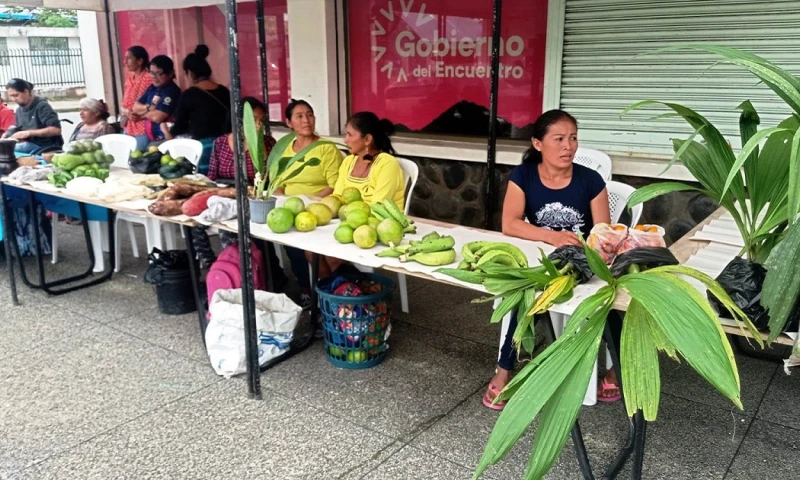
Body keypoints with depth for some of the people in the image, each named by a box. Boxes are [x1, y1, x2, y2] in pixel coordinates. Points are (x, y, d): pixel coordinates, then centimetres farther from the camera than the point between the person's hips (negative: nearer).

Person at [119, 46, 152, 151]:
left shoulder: (149, 78, -9)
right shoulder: (128, 79, 14)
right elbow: (124, 104, 17)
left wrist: (140, 115, -21)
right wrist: (125, 112, -5)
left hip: (143, 130, -7)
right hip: (128, 128, 7)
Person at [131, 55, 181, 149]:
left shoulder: (172, 91, -15)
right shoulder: (152, 88, 10)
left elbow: (157, 117, -22)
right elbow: (135, 107, 9)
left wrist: (143, 112, -3)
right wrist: (149, 108, -11)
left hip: (164, 138, -8)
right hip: (148, 135, 8)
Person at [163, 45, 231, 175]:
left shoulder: (189, 95, -5)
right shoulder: (224, 91, 6)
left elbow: (181, 125, 3)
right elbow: (231, 120, 11)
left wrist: (168, 132, 24)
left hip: (204, 146, -4)